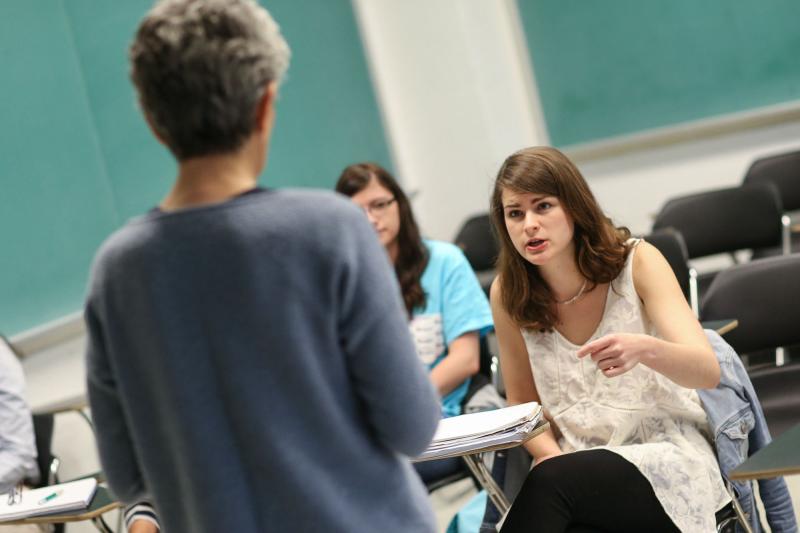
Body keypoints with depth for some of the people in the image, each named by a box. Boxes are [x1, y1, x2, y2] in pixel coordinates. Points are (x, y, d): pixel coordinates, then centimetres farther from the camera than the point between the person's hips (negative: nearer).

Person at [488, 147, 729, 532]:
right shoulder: (508, 294, -1)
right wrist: (553, 457, -10)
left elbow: (708, 372, -16)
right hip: (574, 464, 2)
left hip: (665, 457, -2)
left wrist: (644, 349, -37)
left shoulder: (637, 262, -7)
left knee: (550, 484, -33)